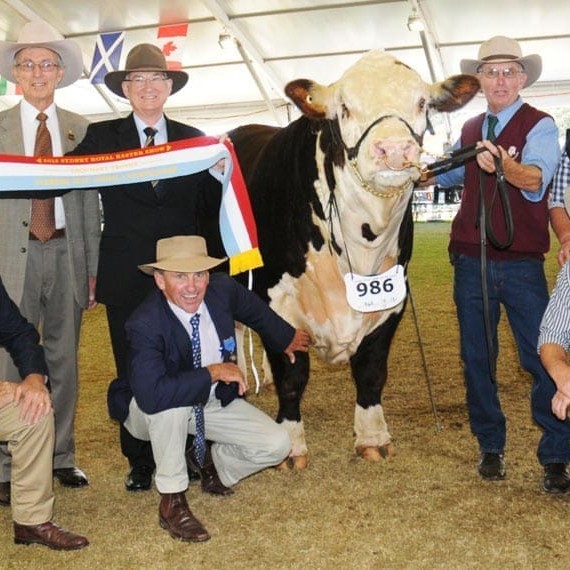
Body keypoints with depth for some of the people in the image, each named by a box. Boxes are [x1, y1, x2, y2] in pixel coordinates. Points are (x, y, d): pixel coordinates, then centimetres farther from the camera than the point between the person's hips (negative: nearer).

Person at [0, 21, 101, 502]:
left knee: (64, 361, 10)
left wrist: (93, 269, 3)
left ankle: (63, 457, 23)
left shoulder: (80, 130, 8)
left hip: (67, 251, 2)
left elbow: (91, 203, 7)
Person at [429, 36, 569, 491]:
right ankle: (491, 448, 25)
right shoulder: (470, 130, 11)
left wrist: (505, 166, -45)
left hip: (522, 265, -5)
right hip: (470, 261, 5)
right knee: (477, 360, 10)